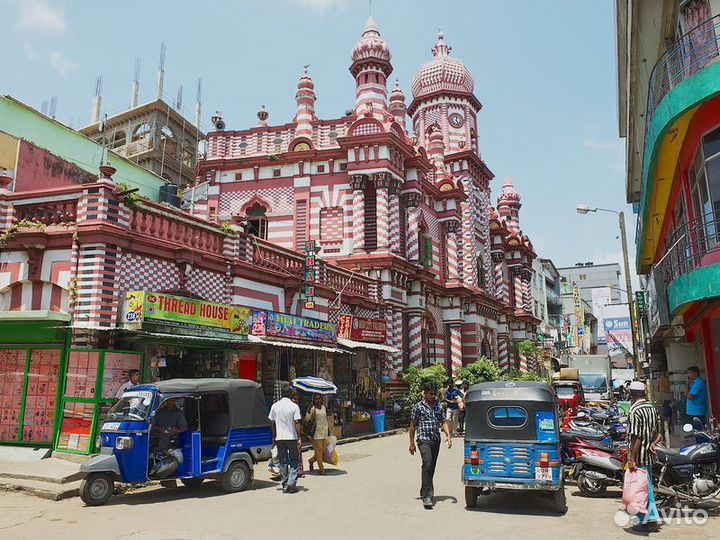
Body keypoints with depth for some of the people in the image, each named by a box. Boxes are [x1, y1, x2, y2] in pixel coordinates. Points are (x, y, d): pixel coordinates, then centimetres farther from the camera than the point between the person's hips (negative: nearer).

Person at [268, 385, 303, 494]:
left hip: (279, 438, 3)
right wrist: (300, 437, -6)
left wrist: (274, 437, 17)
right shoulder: (294, 406, -8)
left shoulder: (275, 406, 3)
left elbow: (272, 423, 8)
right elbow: (297, 423, -11)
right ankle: (291, 483, -4)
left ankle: (285, 485, 14)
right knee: (295, 461, 8)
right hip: (291, 437, -3)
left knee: (283, 462, 11)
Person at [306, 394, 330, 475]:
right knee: (319, 450, -5)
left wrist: (328, 428, 23)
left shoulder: (324, 407, 11)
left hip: (324, 431, 6)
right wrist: (309, 412, -29)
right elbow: (306, 419, -12)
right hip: (316, 432, -6)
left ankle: (312, 460, 29)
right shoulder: (312, 409, -7)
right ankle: (321, 468, 4)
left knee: (323, 450, 6)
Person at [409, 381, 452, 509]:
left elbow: (443, 422, 11)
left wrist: (448, 435, -6)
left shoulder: (438, 407, 12)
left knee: (431, 467, 11)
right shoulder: (418, 407, -3)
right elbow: (413, 425, 0)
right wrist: (412, 443, -2)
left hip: (436, 440, 6)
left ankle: (424, 492, 28)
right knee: (427, 465, -18)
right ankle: (427, 496, -19)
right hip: (424, 440, -6)